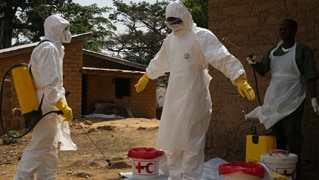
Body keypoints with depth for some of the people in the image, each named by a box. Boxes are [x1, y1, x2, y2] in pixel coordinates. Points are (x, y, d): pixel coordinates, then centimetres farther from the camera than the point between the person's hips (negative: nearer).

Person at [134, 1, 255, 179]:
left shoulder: (201, 36, -12)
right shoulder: (170, 39, 12)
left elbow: (224, 59, -23)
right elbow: (159, 62, 29)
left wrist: (241, 81, -36)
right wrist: (145, 78, 40)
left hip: (193, 99, -8)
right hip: (174, 99, 8)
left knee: (192, 144, -2)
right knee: (172, 142, 16)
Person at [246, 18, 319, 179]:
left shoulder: (303, 50, -4)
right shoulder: (273, 51, 11)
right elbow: (262, 70, 6)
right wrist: (253, 63, -14)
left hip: (292, 100, -5)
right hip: (273, 99, 5)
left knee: (292, 136, -3)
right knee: (277, 136, 12)